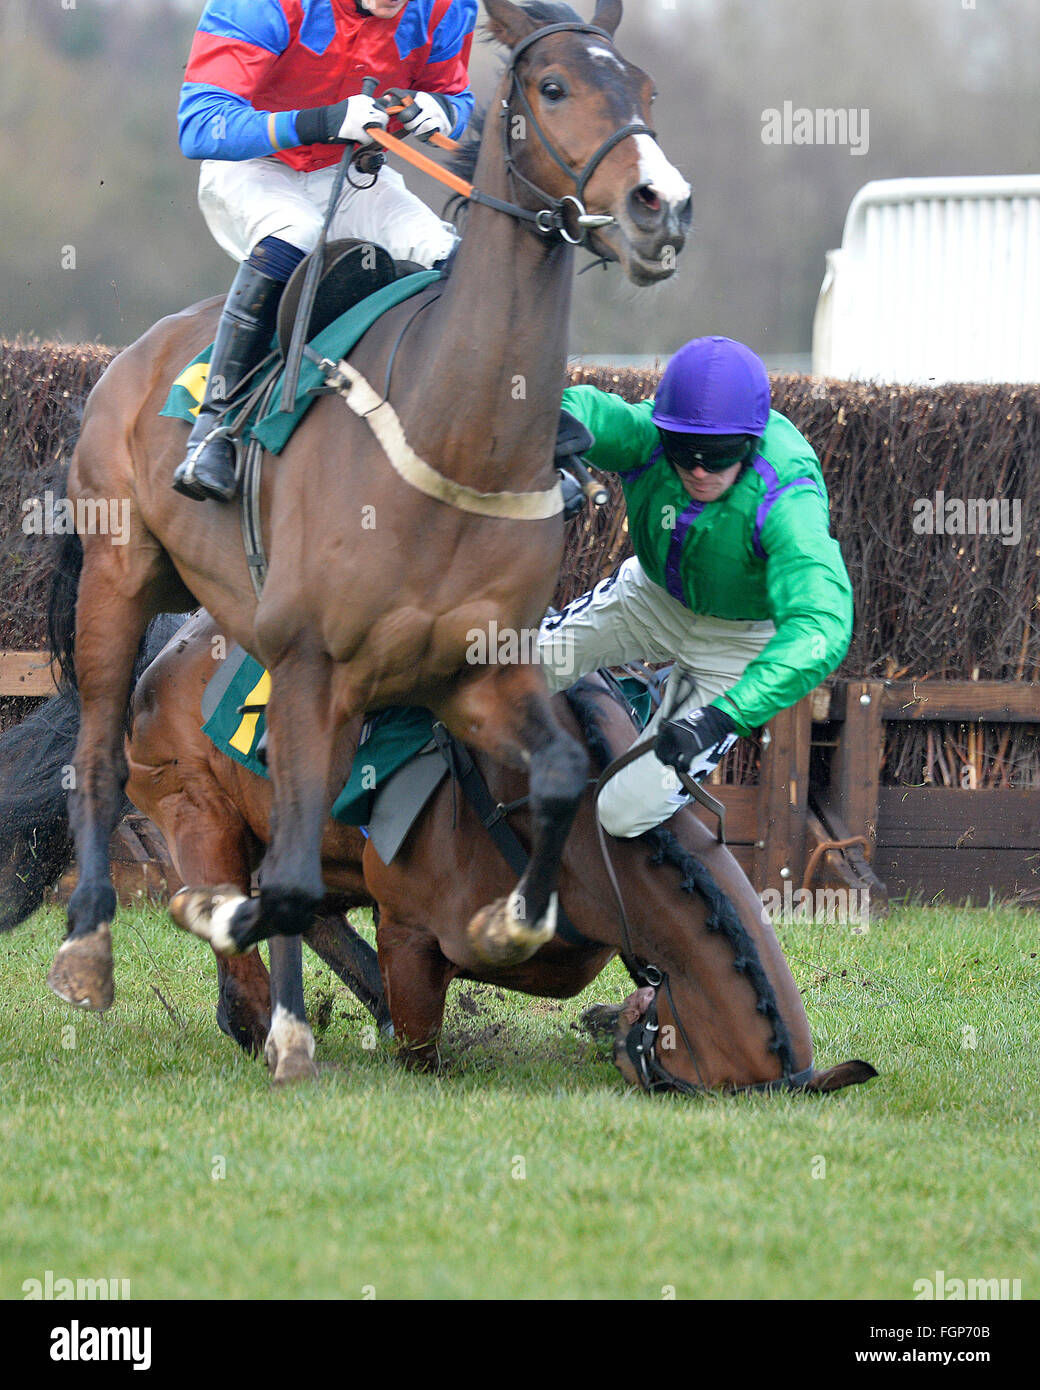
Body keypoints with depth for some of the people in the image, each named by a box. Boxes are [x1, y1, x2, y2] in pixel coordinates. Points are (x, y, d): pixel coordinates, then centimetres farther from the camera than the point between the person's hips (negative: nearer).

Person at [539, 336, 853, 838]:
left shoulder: (786, 500, -40)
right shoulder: (648, 436, -27)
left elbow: (819, 630, -49)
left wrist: (721, 718, -58)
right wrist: (568, 422, -74)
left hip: (737, 639, -4)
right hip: (652, 595, 4)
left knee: (626, 814, -7)